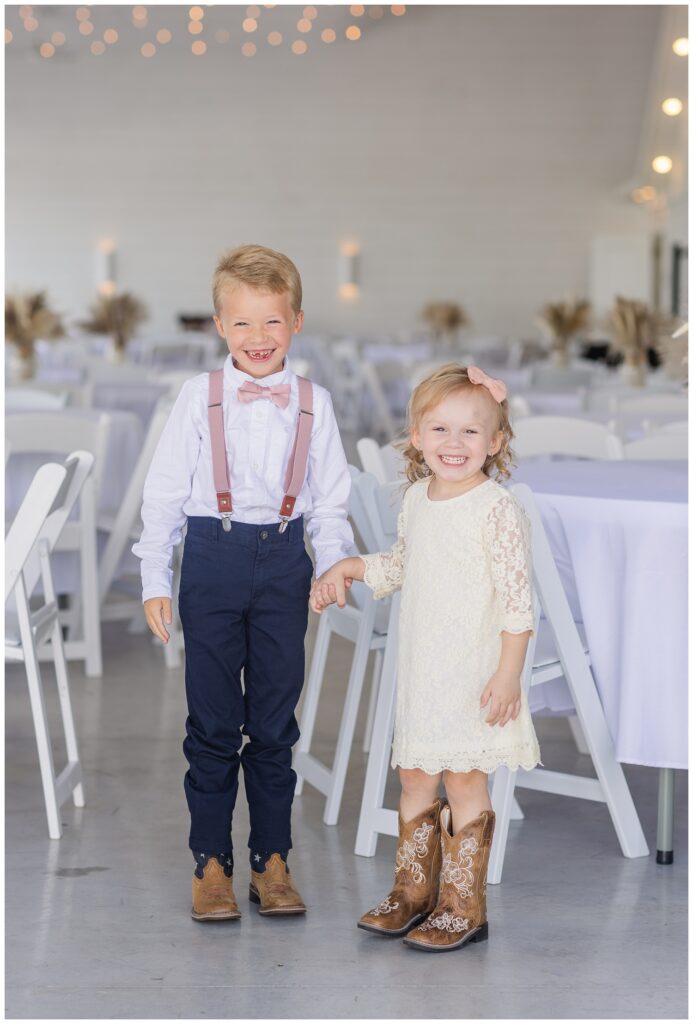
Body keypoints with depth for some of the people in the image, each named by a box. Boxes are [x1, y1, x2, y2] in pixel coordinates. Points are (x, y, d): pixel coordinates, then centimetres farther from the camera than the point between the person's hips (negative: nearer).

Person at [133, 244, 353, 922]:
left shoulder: (314, 403, 5)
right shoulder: (199, 396, 0)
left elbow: (330, 499, 9)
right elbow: (165, 490, 3)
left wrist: (332, 566, -5)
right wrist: (154, 579, -1)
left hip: (283, 561, 1)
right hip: (213, 557, -1)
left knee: (275, 720, 8)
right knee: (213, 720, 4)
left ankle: (272, 860, 19)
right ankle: (210, 862, 15)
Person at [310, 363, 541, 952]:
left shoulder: (498, 510, -15)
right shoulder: (416, 498, 7)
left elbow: (518, 597, -15)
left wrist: (509, 673, -18)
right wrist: (351, 568, 14)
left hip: (474, 673, -7)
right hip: (421, 670, 7)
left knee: (465, 780, 0)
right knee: (415, 775, 14)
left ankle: (463, 908, 10)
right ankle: (413, 891, 28)